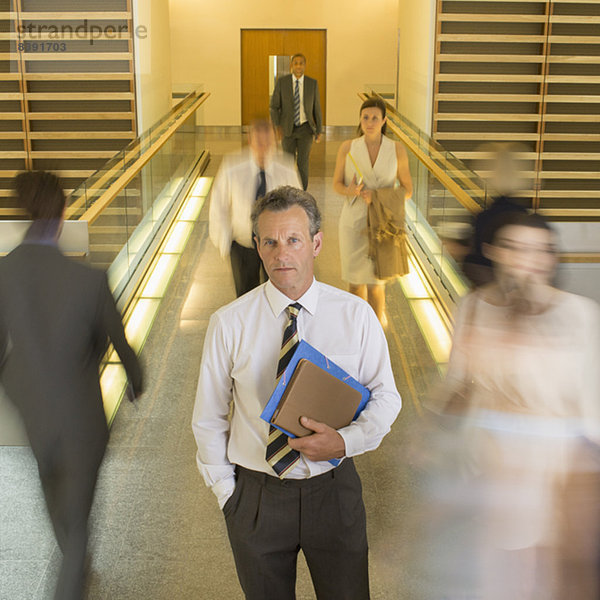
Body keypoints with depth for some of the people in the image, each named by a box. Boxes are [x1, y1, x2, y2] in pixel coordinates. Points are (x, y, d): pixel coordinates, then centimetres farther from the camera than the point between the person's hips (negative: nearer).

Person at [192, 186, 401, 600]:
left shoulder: (356, 315, -6)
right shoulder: (229, 323, -9)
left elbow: (385, 398, 0)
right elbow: (209, 418, 0)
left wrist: (345, 441, -18)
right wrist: (226, 494, 1)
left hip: (334, 491, 1)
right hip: (257, 496, 0)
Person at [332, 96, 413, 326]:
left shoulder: (397, 150, -7)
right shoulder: (347, 147, -6)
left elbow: (407, 190, 0)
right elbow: (337, 184, 3)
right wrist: (348, 191, -21)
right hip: (354, 221, 1)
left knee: (374, 281, -1)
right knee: (355, 279, 12)